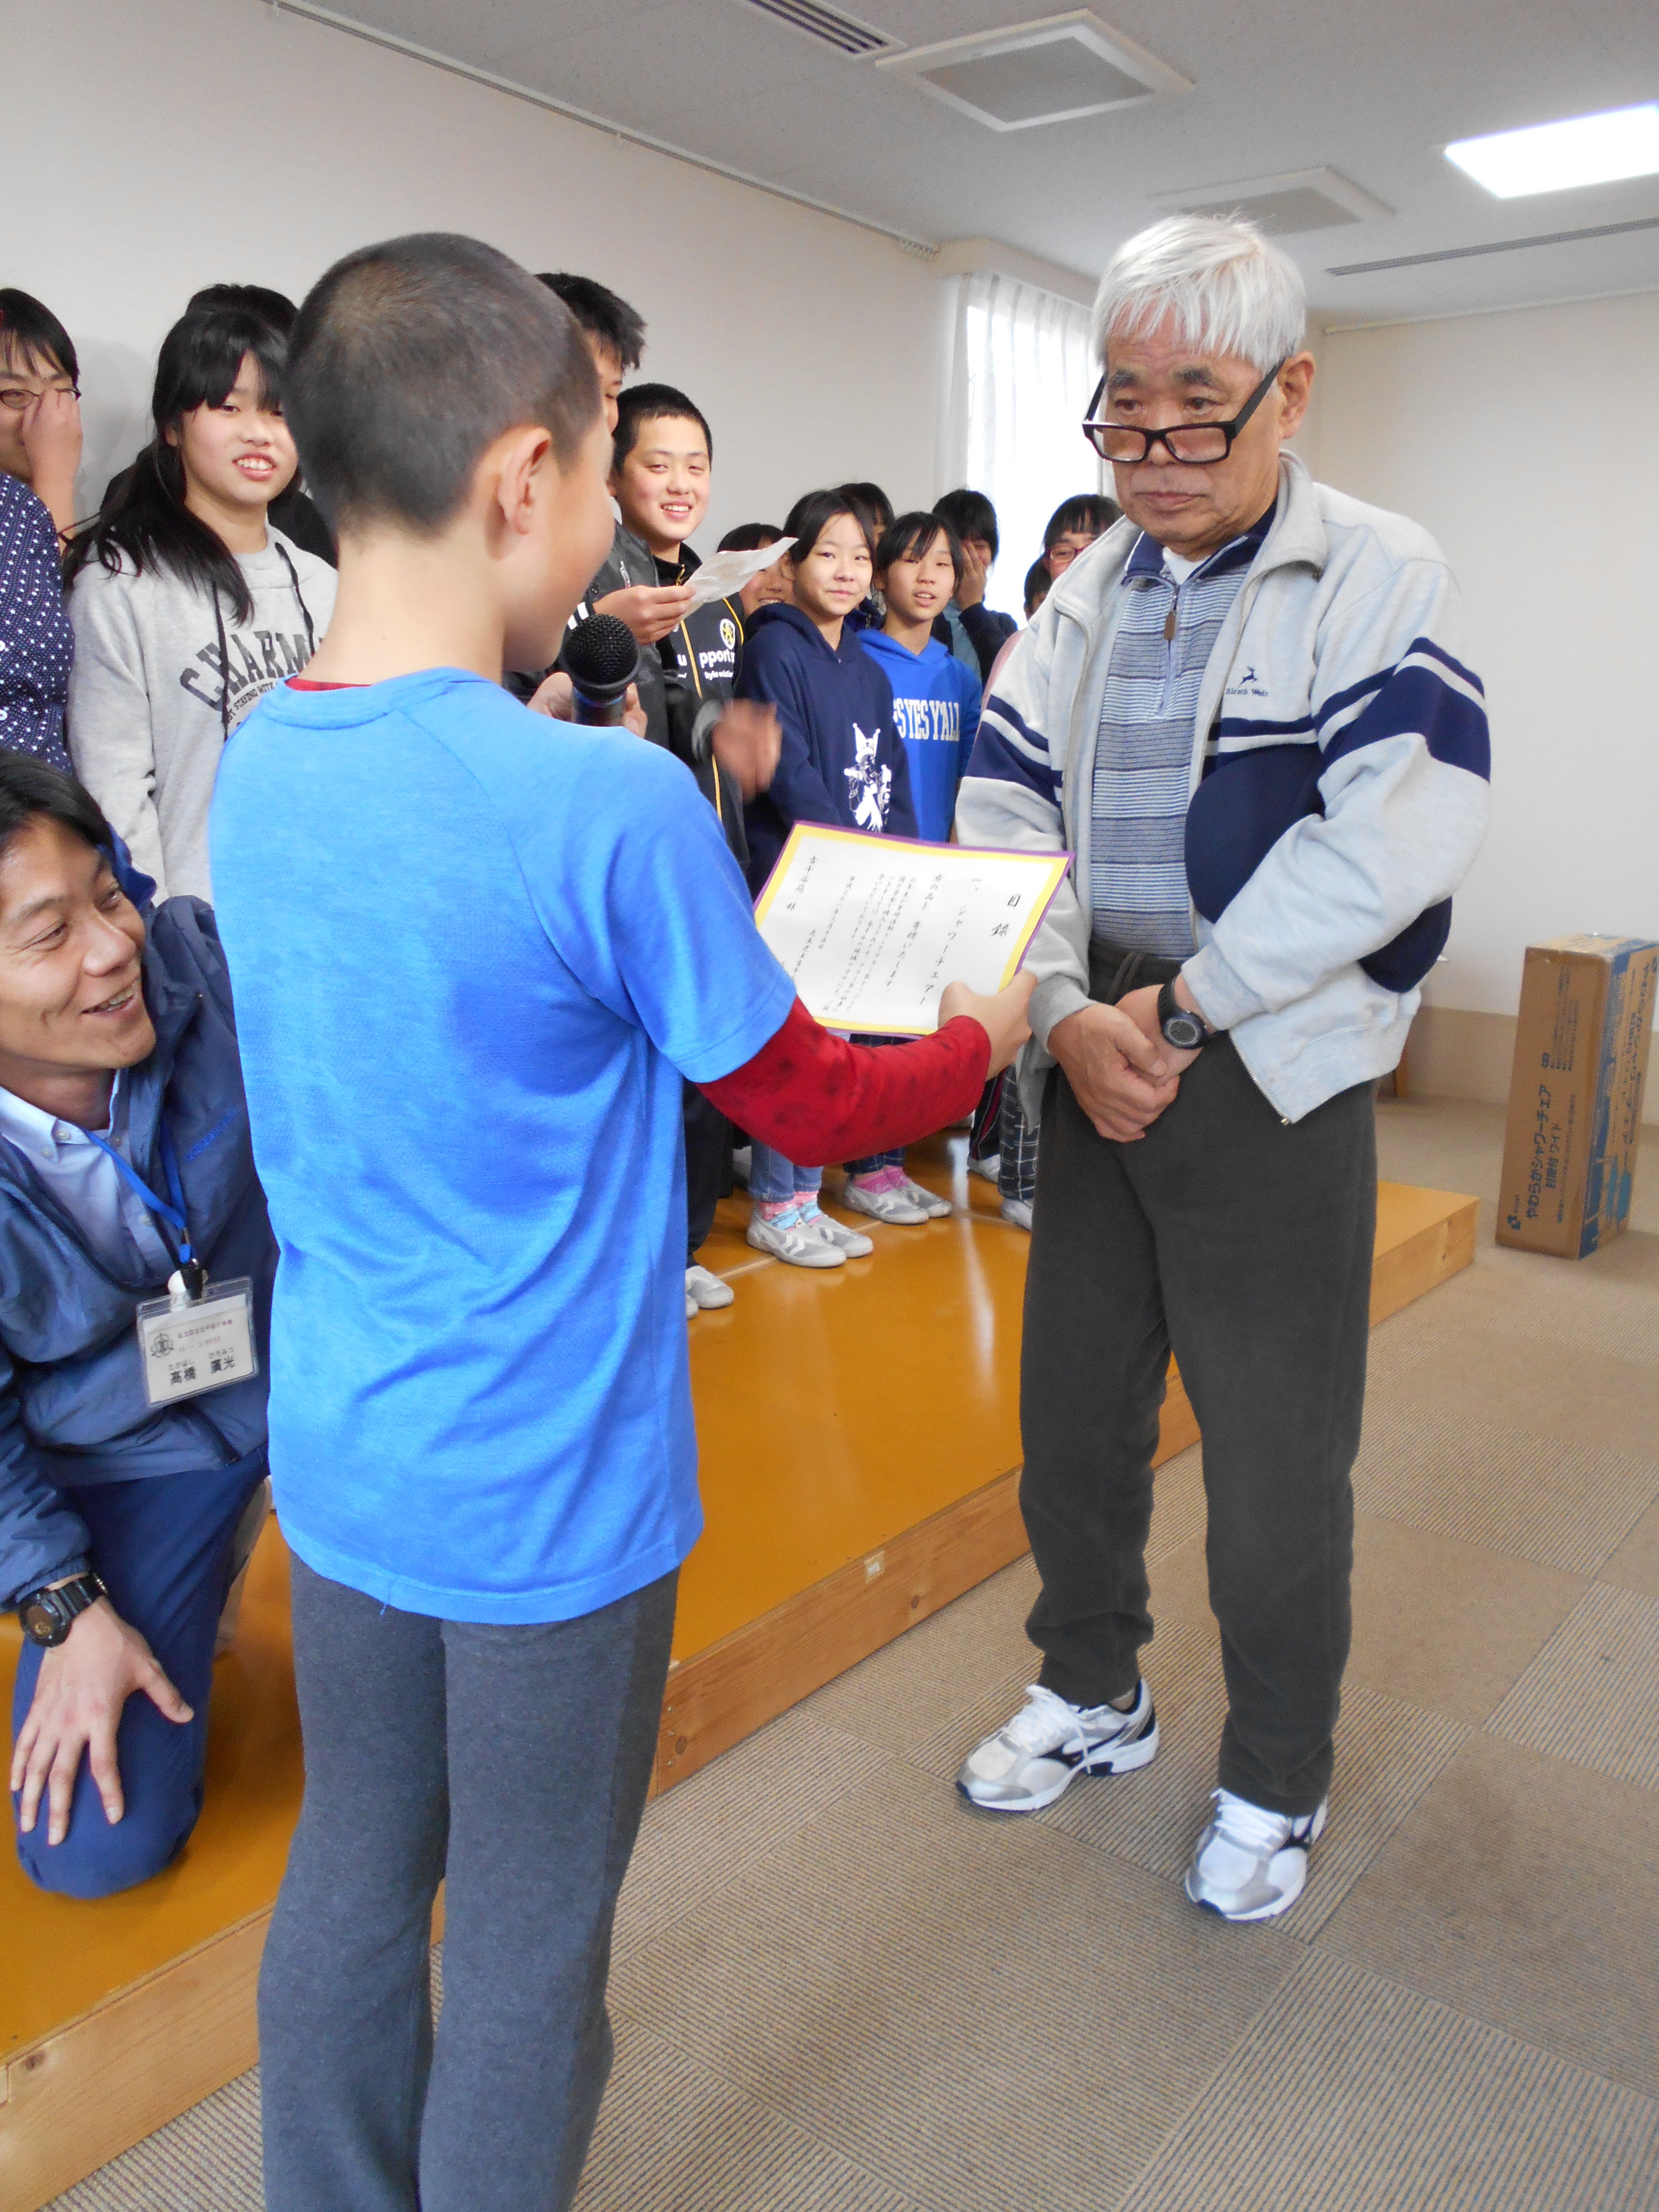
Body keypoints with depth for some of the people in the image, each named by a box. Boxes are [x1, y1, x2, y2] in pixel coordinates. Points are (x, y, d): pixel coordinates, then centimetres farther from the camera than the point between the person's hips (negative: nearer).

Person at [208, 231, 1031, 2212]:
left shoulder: (254, 769, -3)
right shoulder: (610, 808, -24)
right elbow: (804, 1105, -11)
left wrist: (720, 955, 12)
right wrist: (980, 1037, 7)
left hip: (340, 1470, 7)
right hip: (548, 1498, -6)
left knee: (354, 1873, 24)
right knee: (529, 1944, 16)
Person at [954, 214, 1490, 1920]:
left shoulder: (1380, 578, -5)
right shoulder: (1085, 596, 11)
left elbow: (1394, 834, -18)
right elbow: (1002, 814, 1)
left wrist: (1183, 1008, -18)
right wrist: (1067, 1015, -15)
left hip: (1274, 1082, -5)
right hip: (1088, 1066, 5)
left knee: (1274, 1467, 6)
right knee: (1071, 1415, 16)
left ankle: (1276, 1782, 31)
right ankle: (1092, 1694, 41)